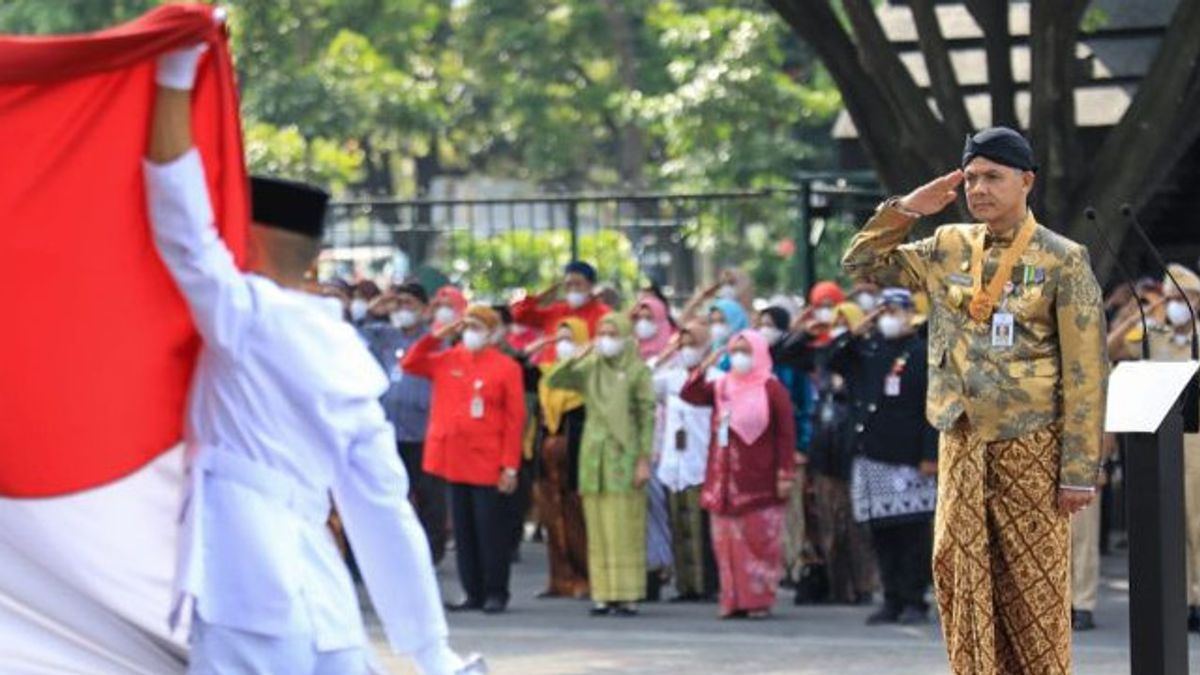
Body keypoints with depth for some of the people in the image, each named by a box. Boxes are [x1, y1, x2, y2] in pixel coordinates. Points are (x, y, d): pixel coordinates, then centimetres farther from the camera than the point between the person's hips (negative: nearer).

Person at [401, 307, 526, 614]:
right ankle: (474, 592, 16)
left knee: (491, 529, -1)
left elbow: (515, 419, -7)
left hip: (489, 465, -5)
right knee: (463, 530, 9)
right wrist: (436, 336, 1)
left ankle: (496, 593, 8)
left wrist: (510, 466, -12)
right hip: (454, 460, 5)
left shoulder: (506, 367, -6)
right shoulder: (447, 360, 8)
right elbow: (410, 364, 12)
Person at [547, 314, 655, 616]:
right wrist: (576, 358, -10)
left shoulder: (637, 371, -2)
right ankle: (603, 594, 6)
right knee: (598, 526, 4)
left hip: (624, 455, -4)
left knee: (625, 527, -5)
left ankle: (628, 594, -3)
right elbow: (554, 381, 1)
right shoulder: (589, 368, 10)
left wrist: (644, 459, -10)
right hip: (593, 454, 4)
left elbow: (648, 417, -4)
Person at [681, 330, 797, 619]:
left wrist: (786, 473, -11)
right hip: (726, 480, 5)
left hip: (759, 481, -5)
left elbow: (786, 433, -5)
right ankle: (734, 599, 7)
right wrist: (703, 368, -11)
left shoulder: (772, 389, -2)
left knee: (760, 539, -4)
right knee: (728, 540, 3)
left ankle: (759, 599, 1)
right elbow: (690, 395, 1)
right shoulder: (722, 387, 13)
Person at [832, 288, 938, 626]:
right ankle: (892, 600, 13)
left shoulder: (923, 354, -2)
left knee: (913, 532, -3)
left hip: (908, 459, -5)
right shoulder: (867, 348, 15)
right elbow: (833, 362, 10)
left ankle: (914, 601, 2)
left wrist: (930, 455, -13)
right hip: (871, 456, 5)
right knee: (882, 533, 7)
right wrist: (855, 334, -2)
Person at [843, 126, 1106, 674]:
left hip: (1031, 448, -5)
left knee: (1035, 585, -1)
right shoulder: (948, 248, 8)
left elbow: (1085, 373, -8)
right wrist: (907, 209, 2)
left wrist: (1079, 472, -12)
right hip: (961, 445, 5)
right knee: (961, 573, 4)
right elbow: (861, 263, 17)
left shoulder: (1063, 261, -6)